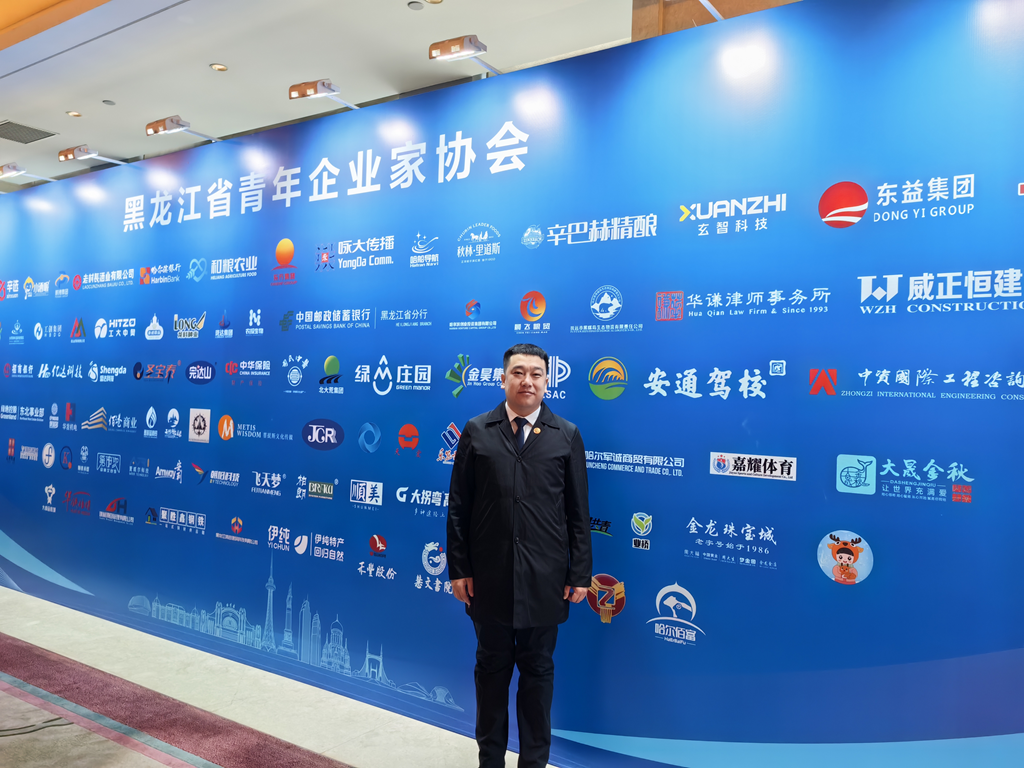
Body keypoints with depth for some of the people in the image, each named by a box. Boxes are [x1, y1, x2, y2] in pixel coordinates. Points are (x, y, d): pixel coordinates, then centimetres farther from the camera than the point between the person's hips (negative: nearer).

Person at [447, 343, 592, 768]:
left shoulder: (566, 436, 1)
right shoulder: (476, 431, 1)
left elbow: (579, 512, 1)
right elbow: (458, 506, 2)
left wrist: (580, 574, -1)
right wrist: (458, 569, -2)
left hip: (544, 579, 0)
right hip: (489, 577, 1)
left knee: (538, 669, 13)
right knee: (492, 667, 15)